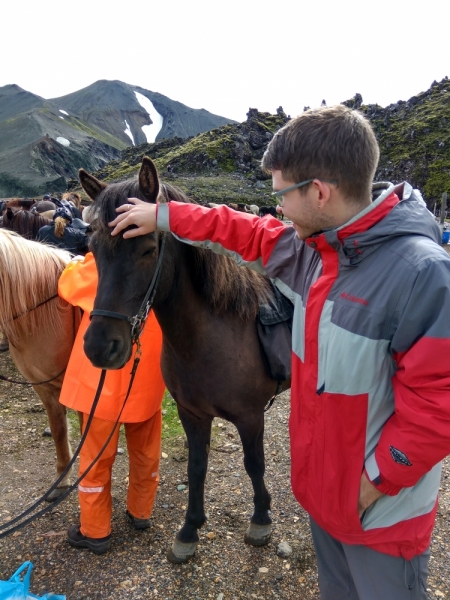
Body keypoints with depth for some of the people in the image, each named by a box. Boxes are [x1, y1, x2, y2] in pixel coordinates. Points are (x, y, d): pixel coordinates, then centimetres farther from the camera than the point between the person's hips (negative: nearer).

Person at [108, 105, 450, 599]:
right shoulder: (311, 244, -5)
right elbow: (249, 236, 9)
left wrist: (380, 478, -16)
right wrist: (163, 216, 10)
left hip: (381, 504, -7)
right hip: (321, 479, 7)